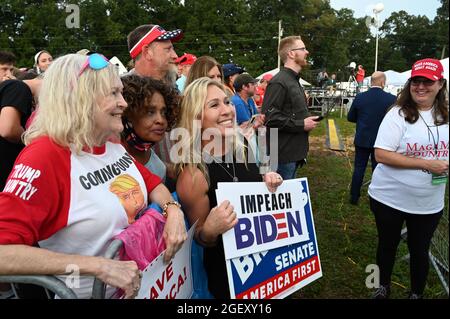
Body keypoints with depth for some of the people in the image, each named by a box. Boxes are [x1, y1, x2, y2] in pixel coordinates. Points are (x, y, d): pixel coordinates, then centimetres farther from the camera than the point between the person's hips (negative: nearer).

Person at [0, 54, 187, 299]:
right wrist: (97, 266, -27)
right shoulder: (45, 156, -18)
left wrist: (173, 211, -5)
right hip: (89, 293, -5)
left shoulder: (113, 145, 4)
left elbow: (153, 184, 15)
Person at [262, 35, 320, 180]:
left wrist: (307, 120, 10)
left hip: (294, 153, 10)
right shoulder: (279, 82, -16)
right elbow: (269, 117, -25)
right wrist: (301, 124, -19)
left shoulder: (294, 81, 17)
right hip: (284, 155, -10)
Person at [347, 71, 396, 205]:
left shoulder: (359, 97, -8)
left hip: (362, 140, 1)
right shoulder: (392, 99, -12)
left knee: (359, 168, 11)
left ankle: (354, 197, 17)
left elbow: (350, 117, 2)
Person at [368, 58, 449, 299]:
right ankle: (383, 286, 42)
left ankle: (417, 294, 39)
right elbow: (381, 154, -20)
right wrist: (426, 164, -23)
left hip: (429, 203, 3)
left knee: (420, 250, 16)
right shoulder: (398, 114, -13)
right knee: (387, 244, 17)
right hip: (389, 198, -3)